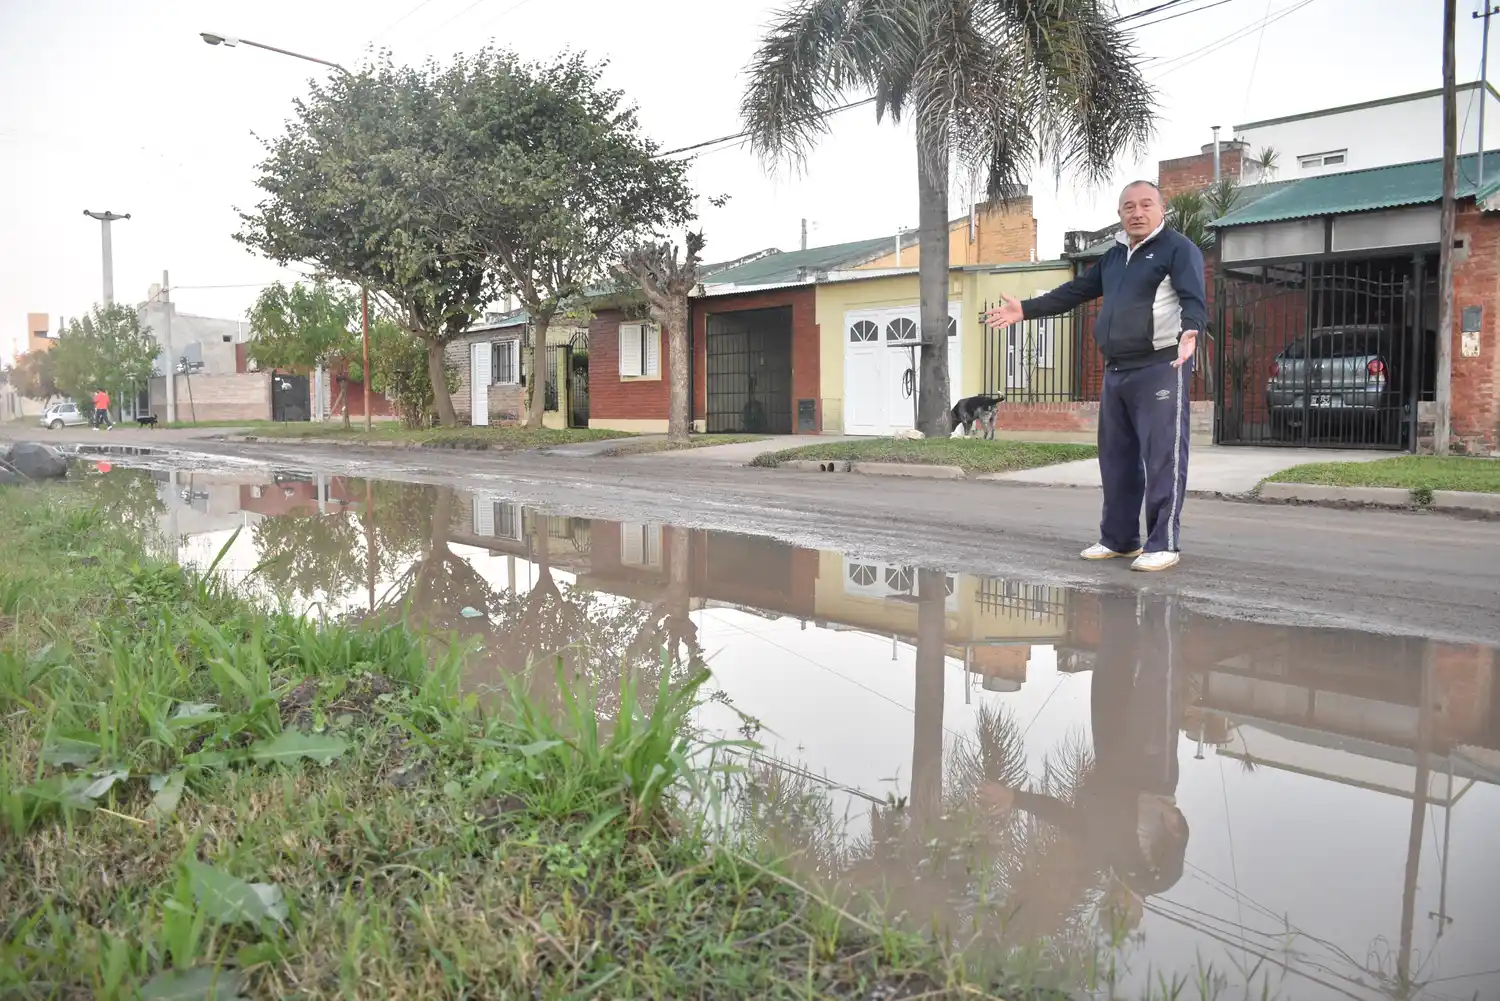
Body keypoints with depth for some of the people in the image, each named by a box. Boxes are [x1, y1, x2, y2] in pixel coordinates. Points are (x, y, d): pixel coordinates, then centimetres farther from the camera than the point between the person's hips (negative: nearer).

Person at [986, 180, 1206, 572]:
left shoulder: (1178, 248, -4)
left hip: (1160, 368, -8)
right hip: (1116, 371, 8)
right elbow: (1075, 291, 25)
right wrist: (1025, 309, 20)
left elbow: (1194, 299, -18)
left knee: (1163, 457, -8)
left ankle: (1164, 544, -4)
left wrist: (1189, 331, -39)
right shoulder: (1115, 256, 20)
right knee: (1116, 458, 11)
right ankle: (1119, 538, 20)